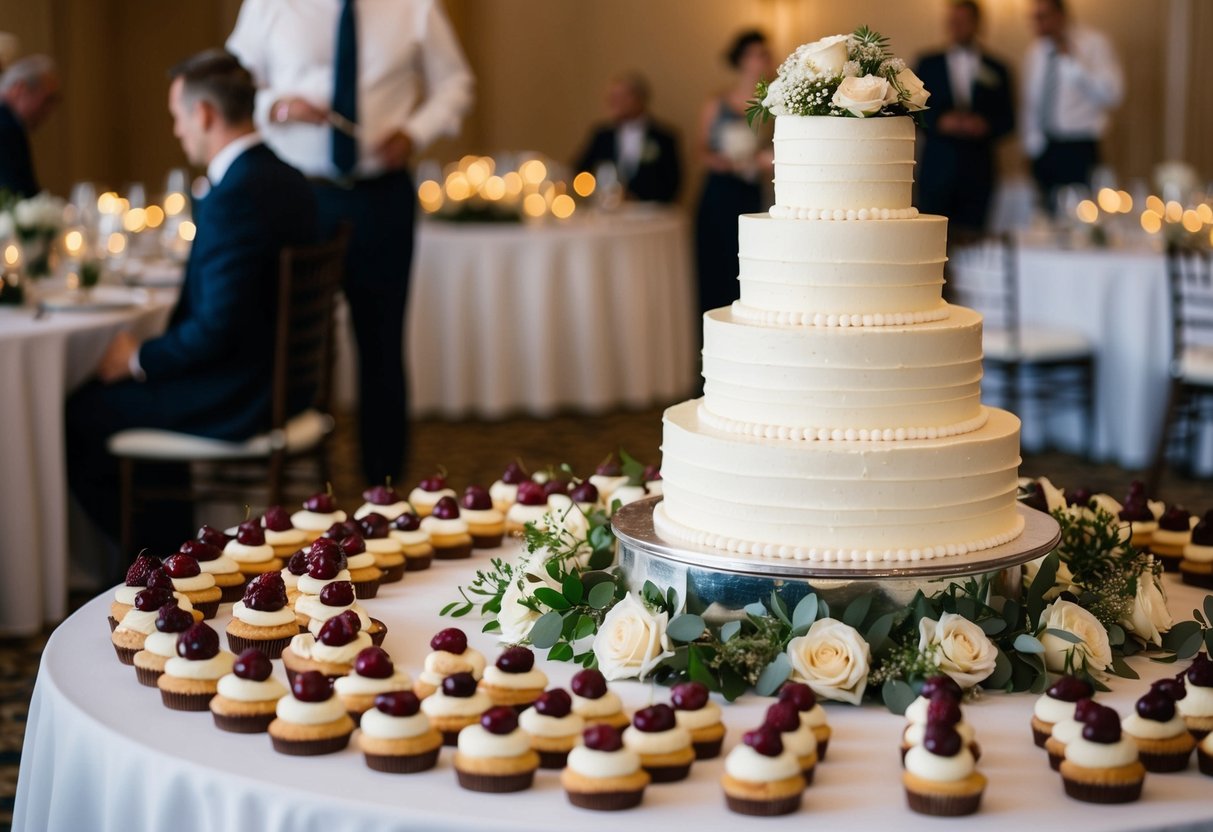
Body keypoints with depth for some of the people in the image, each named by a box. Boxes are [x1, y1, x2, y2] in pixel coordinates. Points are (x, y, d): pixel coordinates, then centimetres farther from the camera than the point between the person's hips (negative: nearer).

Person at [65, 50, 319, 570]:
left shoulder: (234, 196, -24)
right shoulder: (288, 181, 7)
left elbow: (217, 329, -25)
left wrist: (140, 360, -9)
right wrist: (150, 355, 11)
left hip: (235, 403, -10)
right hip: (281, 379, 10)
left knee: (76, 416, 4)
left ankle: (153, 555, 19)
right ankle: (175, 544, 28)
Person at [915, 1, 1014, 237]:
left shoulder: (996, 69, 12)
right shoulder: (928, 65, 12)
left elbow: (1007, 119, 9)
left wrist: (985, 125, -12)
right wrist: (940, 122, -13)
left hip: (977, 168, 0)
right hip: (937, 166, 0)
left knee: (971, 233, -4)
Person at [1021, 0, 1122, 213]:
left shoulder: (1093, 44, -3)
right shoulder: (1035, 50, 13)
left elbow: (1111, 94, -17)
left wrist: (1072, 60, -20)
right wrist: (1031, 139, 7)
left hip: (1077, 150, -5)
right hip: (1043, 147, 5)